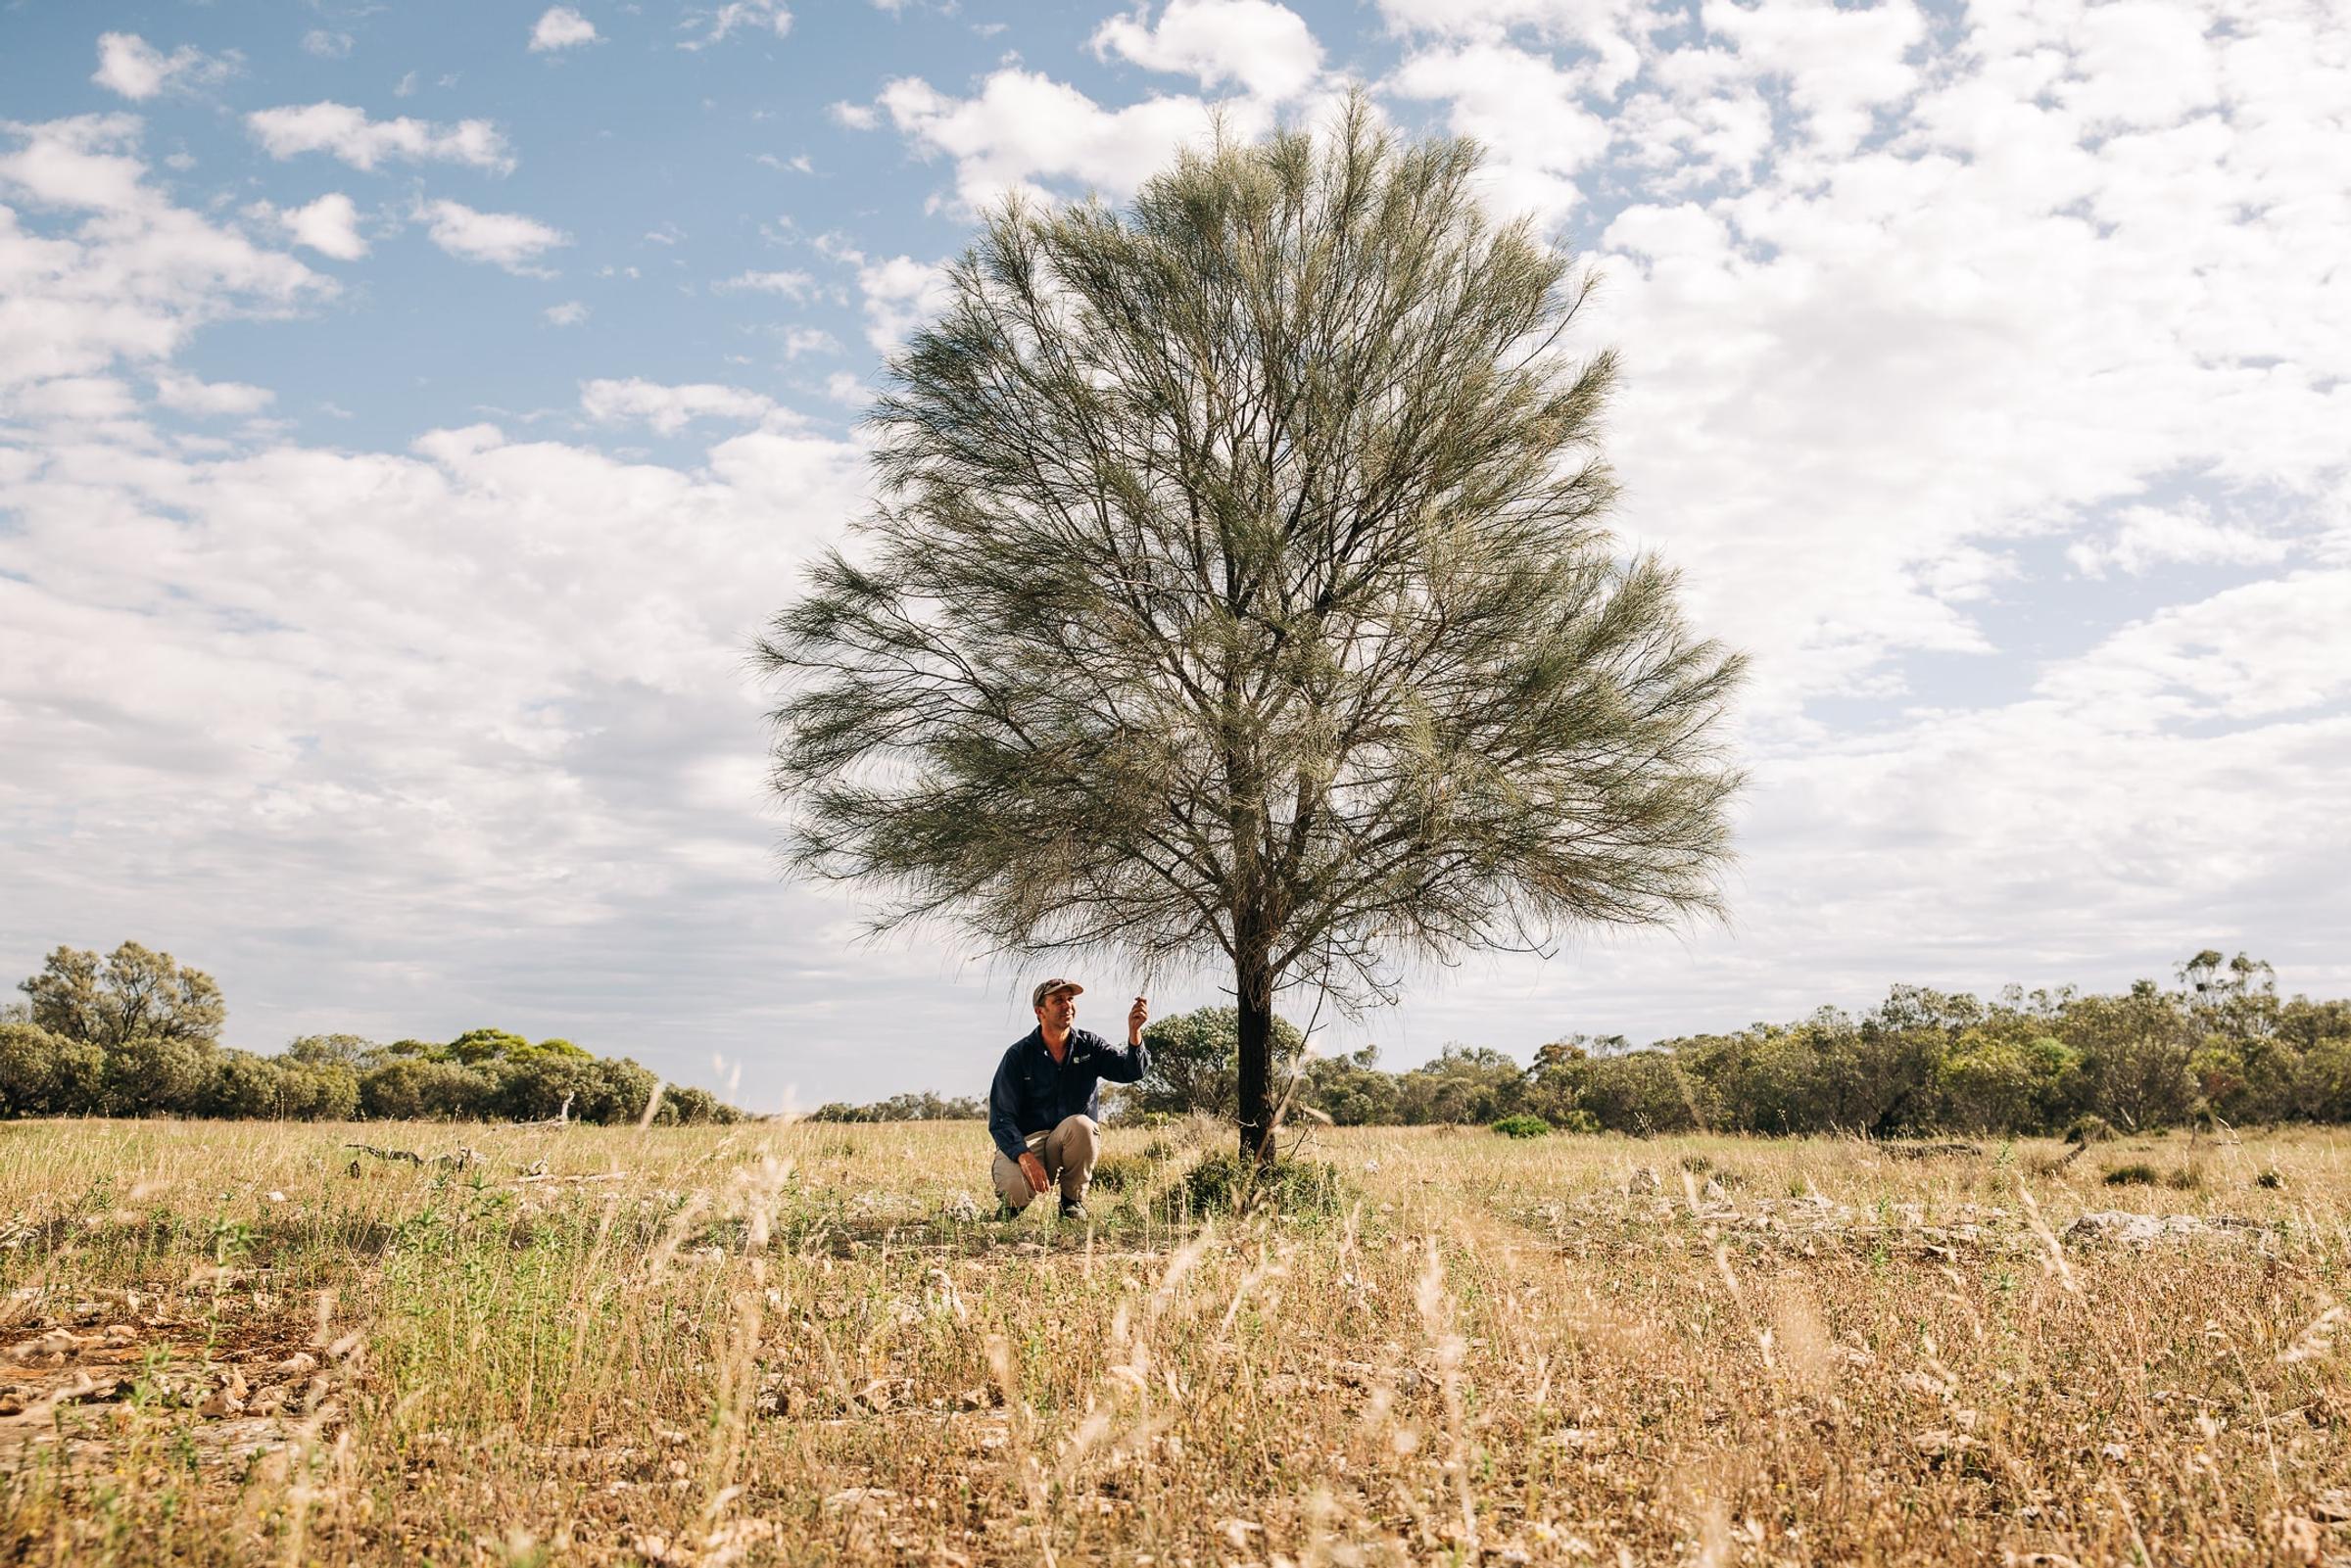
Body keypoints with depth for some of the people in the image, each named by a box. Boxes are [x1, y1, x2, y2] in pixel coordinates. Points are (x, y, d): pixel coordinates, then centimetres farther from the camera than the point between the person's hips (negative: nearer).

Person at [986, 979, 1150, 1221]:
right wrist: (1024, 1157, -29)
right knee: (1015, 1188, -33)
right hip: (1025, 1141, -2)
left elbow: (1131, 1070, -15)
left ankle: (1073, 1199, -8)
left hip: (1074, 1143, 2)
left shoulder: (1089, 1045, 1)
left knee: (1080, 1125, -34)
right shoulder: (1019, 1055, -6)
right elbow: (1001, 1118, -11)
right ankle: (1014, 1200, 8)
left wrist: (1134, 1032, -34)